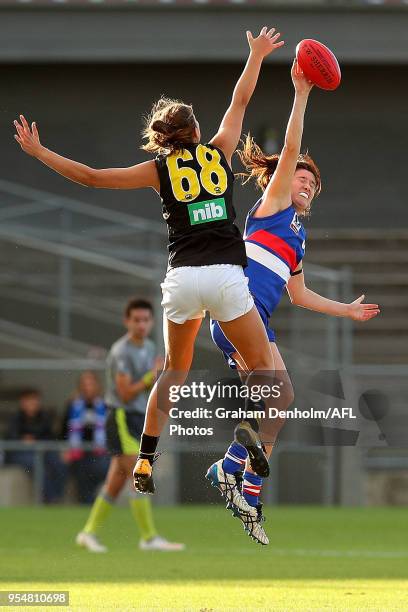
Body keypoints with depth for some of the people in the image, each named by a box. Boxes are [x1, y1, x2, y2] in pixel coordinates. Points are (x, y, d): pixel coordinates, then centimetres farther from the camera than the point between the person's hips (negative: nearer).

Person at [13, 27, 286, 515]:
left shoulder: (158, 169, 8)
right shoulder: (219, 151, 9)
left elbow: (91, 177, 8)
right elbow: (241, 100, 22)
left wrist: (39, 152, 18)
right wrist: (257, 54, 37)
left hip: (181, 277, 2)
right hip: (225, 274, -2)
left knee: (175, 370, 20)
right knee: (261, 367, 5)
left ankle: (146, 460, 12)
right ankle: (248, 430, -25)